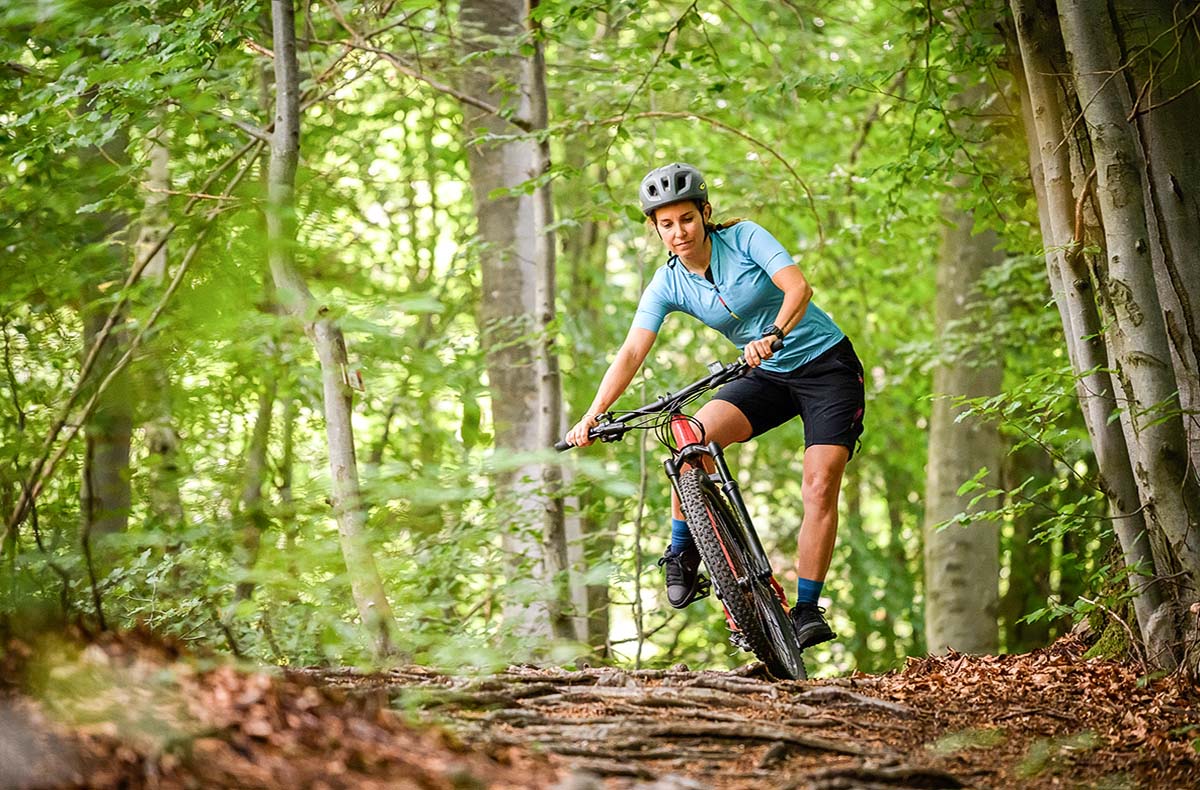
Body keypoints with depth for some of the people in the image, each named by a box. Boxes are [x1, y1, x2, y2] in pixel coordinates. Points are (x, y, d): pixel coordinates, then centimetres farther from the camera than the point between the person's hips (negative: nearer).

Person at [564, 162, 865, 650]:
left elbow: (798, 287, -29)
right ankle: (683, 552, -5)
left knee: (820, 487, -16)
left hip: (827, 367, -3)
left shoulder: (744, 238, -16)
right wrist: (593, 415, -29)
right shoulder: (668, 285, -6)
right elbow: (632, 352, -16)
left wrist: (772, 336, -48)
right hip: (768, 377, 3)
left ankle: (807, 610, -7)